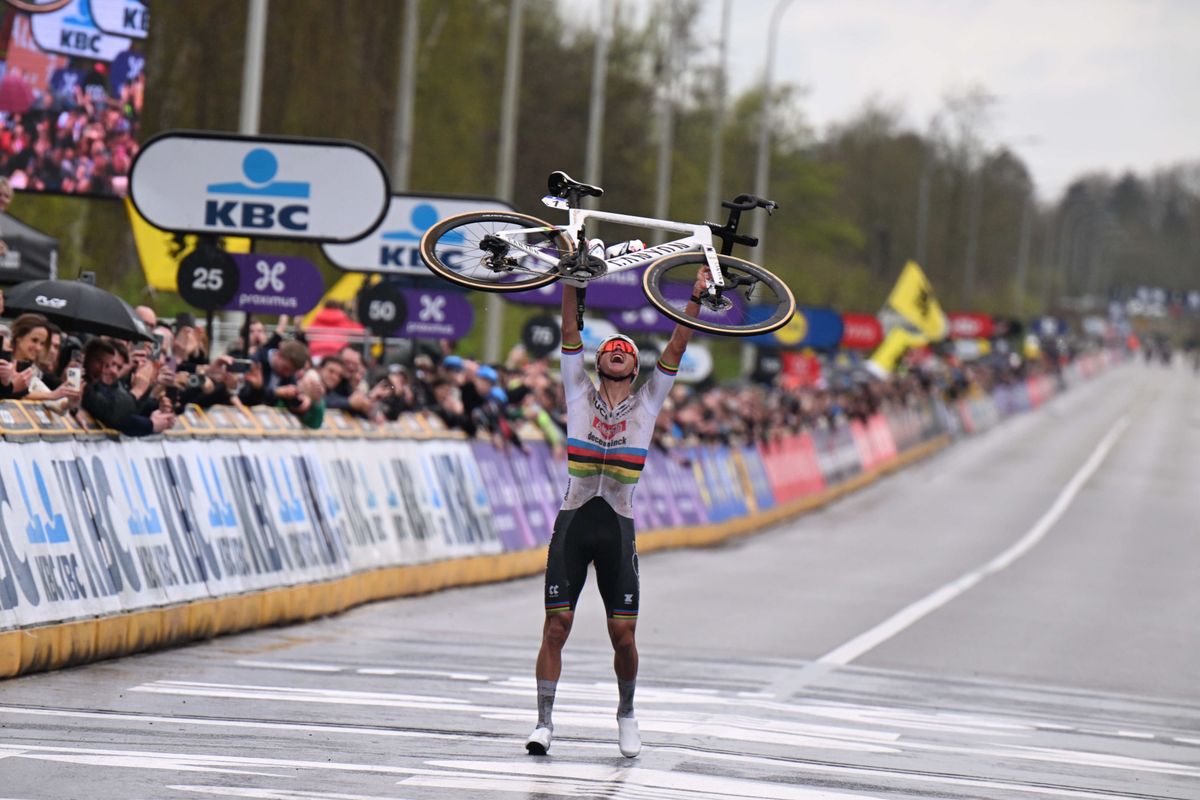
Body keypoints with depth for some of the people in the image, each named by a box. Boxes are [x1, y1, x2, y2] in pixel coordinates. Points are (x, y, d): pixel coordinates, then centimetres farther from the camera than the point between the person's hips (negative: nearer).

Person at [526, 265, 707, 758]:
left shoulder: (647, 403, 12)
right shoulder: (580, 394, 10)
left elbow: (676, 350, 6)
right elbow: (570, 334, 4)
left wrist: (696, 299, 0)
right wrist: (571, 278, -3)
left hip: (618, 527, 0)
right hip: (574, 520, 0)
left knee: (623, 633, -1)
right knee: (556, 627, -5)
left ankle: (627, 715, 20)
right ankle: (544, 722, 0)